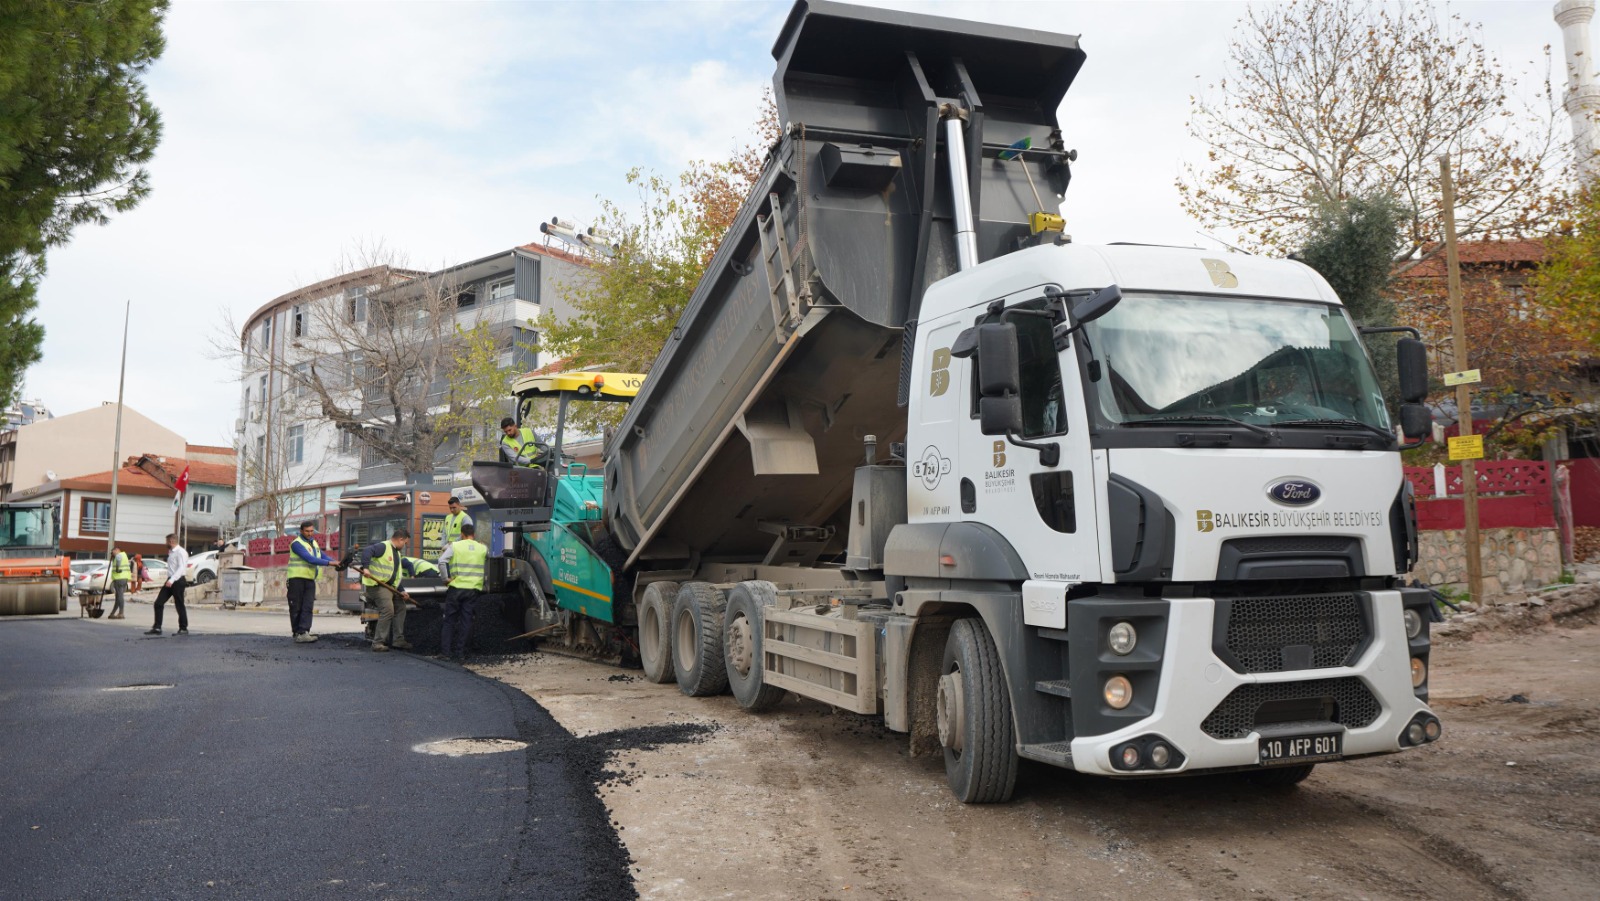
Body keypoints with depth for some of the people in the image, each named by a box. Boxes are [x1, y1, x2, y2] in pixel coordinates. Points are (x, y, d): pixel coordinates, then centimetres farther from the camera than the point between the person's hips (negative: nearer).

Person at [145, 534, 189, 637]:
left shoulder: (181, 552, -11)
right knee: (158, 603, 1)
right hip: (170, 581, 9)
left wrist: (172, 580, -28)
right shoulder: (171, 552, 17)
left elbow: (181, 568, -19)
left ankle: (183, 629, 9)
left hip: (177, 581, -9)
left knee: (179, 606, -1)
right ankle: (157, 628, 4)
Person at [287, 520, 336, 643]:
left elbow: (323, 556, 9)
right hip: (297, 579, -6)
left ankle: (303, 633, -14)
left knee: (308, 607, -7)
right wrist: (329, 563, -26)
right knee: (296, 608, 2)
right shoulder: (296, 544, -10)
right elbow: (310, 559, -21)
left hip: (310, 579, 6)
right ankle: (297, 632, 9)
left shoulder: (314, 543, 16)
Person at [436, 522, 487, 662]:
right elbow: (488, 557, 28)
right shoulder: (482, 548, 6)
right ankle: (460, 653, 5)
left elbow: (442, 561, -15)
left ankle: (445, 650, 8)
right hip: (473, 589, 2)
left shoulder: (455, 546, -2)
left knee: (450, 620, 10)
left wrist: (446, 577, -6)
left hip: (456, 587, -2)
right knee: (466, 621, 5)